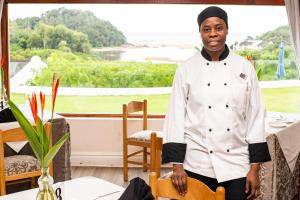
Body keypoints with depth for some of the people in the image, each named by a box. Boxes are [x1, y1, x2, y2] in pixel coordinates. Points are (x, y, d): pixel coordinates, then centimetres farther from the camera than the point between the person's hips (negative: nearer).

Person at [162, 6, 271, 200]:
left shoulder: (245, 67, 1)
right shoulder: (186, 69, -2)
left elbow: (256, 116, 2)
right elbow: (175, 115, -2)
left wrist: (255, 168, -2)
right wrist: (177, 165, -7)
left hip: (237, 164, 1)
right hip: (197, 164, -1)